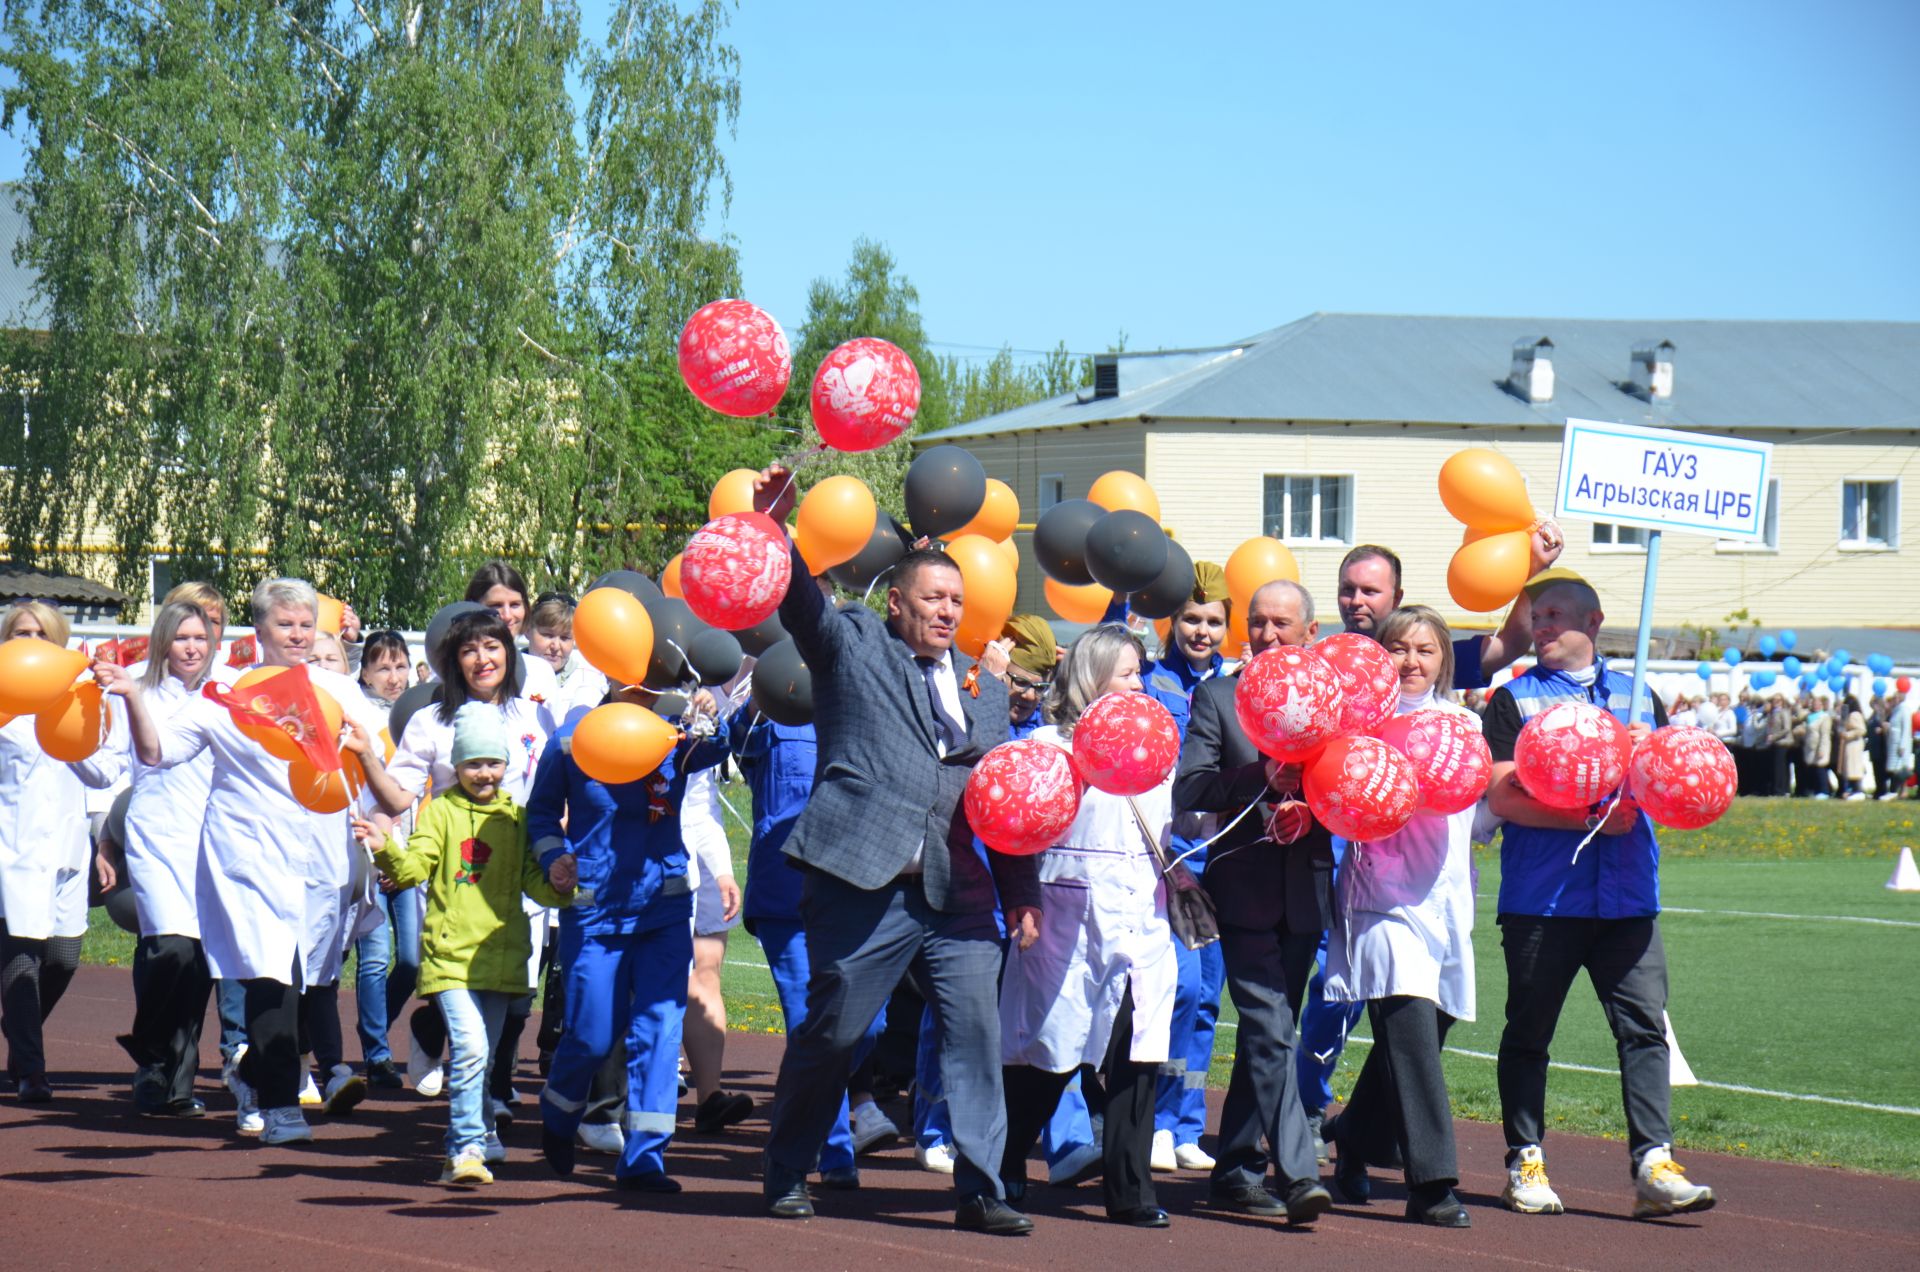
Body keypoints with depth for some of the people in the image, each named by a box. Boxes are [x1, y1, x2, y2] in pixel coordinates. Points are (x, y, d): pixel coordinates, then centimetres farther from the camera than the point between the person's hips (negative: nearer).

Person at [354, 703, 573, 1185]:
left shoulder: (516, 817, 11)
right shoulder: (441, 811, 1)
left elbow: (534, 880, 9)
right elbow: (415, 866, -11)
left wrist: (558, 887, -12)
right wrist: (387, 850, -31)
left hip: (500, 954, 4)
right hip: (451, 953, -4)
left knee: (482, 1054, 14)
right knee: (470, 1046, -19)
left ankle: (477, 1136, 32)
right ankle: (467, 1148, -16)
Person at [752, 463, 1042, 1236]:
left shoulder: (984, 689, 20)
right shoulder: (853, 646, 8)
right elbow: (799, 603, -9)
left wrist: (1022, 895, 13)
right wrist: (771, 532, -28)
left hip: (957, 891, 4)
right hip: (863, 882, -4)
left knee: (977, 1027, -5)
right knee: (831, 1033, 2)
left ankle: (980, 1189, 1)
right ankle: (787, 1177, 18)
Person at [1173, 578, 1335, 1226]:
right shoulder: (1216, 697, 5)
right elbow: (1188, 789, -6)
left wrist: (1312, 780, -16)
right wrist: (1263, 777, -18)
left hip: (1305, 893, 3)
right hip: (1245, 889, -3)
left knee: (1264, 1035, 11)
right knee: (1269, 1033, -13)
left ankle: (1238, 1170, 20)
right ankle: (1298, 1173, -19)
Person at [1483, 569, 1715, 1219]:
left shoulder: (1638, 696, 17)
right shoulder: (1515, 698, 6)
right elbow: (1501, 795, -5)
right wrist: (1588, 821, -14)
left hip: (1627, 895, 2)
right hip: (1540, 893, -2)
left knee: (1645, 1025, -6)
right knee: (1528, 1031, 4)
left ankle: (1653, 1166, -9)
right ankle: (1525, 1160, 14)